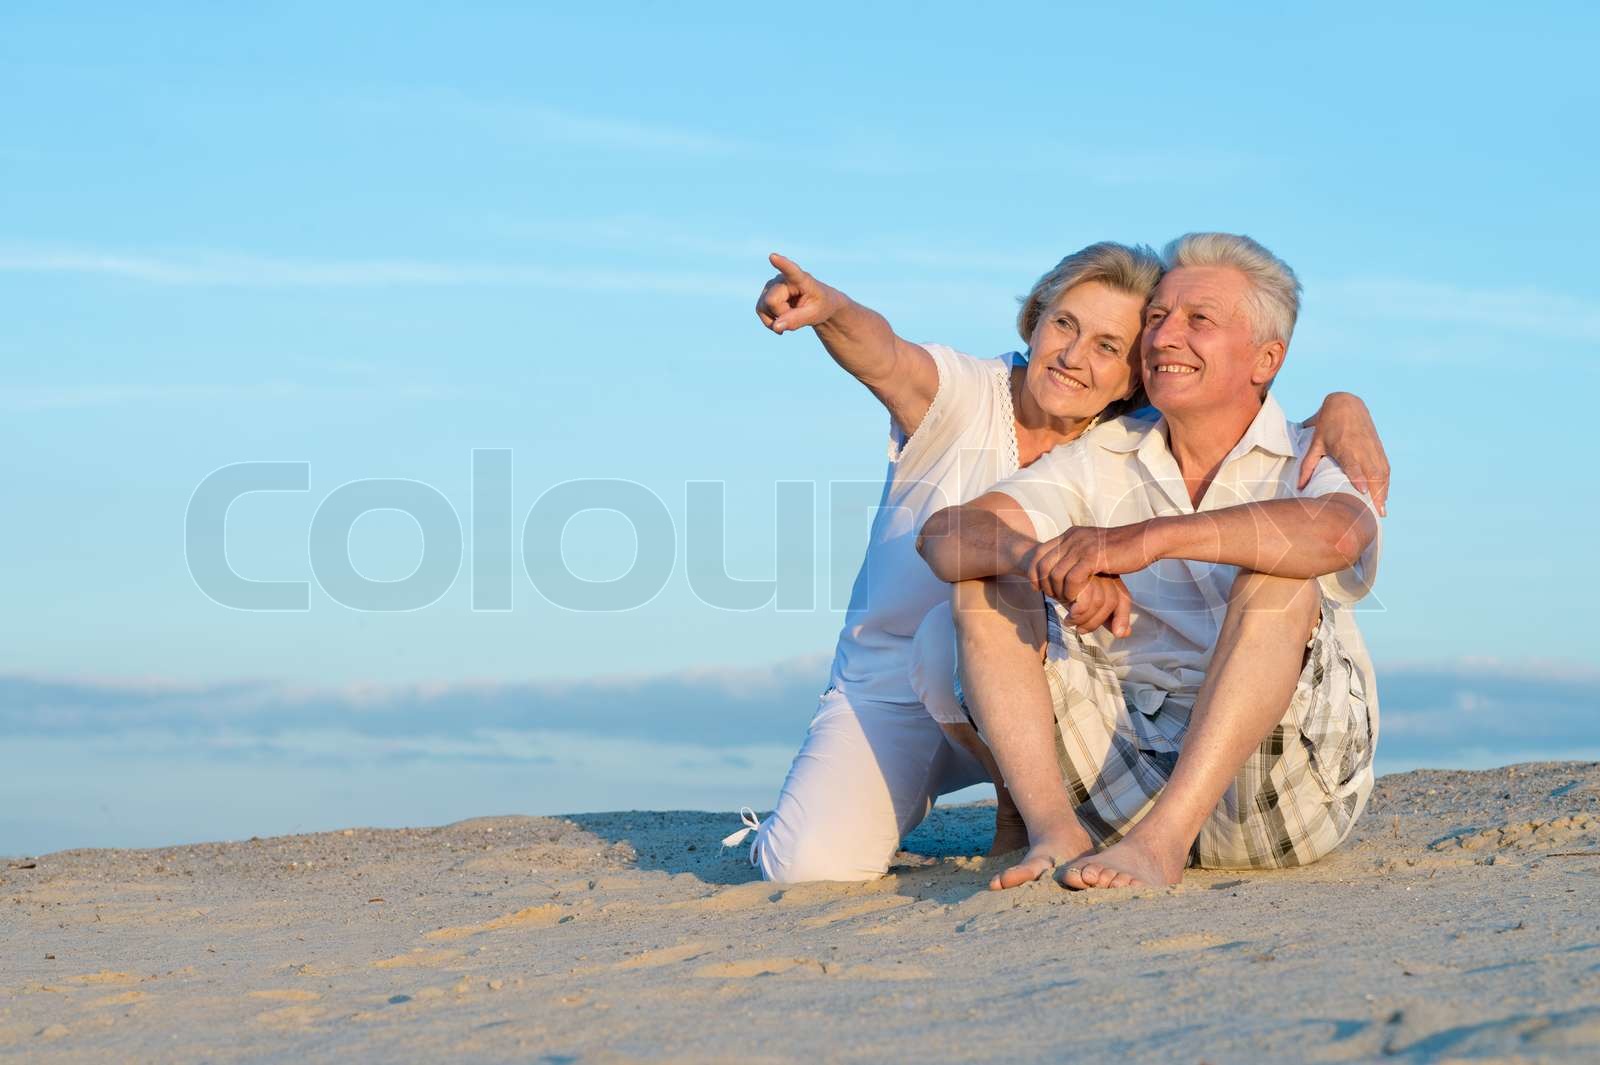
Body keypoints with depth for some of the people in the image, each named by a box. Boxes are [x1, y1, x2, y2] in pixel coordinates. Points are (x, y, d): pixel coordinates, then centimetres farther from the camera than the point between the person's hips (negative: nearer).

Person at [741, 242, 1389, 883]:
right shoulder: (963, 394, -14)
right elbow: (884, 356, -36)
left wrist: (1342, 410, -30)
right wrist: (830, 308, -60)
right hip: (886, 690, -2)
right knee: (813, 865, -25)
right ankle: (895, 800, 11)